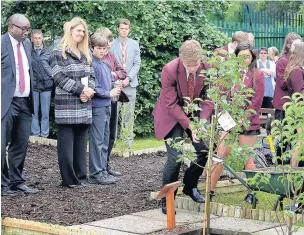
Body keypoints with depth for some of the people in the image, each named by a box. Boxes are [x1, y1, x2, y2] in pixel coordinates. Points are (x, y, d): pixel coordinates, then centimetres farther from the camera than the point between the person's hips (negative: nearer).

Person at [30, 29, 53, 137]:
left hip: (46, 85, 0)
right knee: (34, 112, 3)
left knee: (45, 113, 4)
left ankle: (44, 135, 10)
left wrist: (51, 80, -3)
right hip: (33, 85, 0)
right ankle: (35, 135, 10)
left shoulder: (48, 52, 2)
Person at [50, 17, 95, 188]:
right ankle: (69, 179, 2)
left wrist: (88, 90, -8)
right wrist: (81, 89, -16)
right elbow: (60, 78, -11)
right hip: (66, 105, -6)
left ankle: (81, 177, 14)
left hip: (84, 106, 6)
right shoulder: (59, 53, -2)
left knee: (81, 144, 8)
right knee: (66, 145, -3)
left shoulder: (86, 55, 17)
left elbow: (91, 76, 13)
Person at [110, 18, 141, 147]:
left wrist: (128, 78, -8)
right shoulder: (112, 44, 2)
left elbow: (137, 64, 5)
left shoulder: (134, 44, 8)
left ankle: (129, 138, 9)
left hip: (130, 83, 2)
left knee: (129, 112, 4)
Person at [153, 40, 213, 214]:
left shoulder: (207, 69, -15)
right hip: (173, 115, -4)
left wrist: (202, 120, -22)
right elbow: (172, 104, -21)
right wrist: (189, 125, -26)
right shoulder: (170, 70, -26)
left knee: (203, 150, 0)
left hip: (195, 113, 4)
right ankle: (167, 199, 3)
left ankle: (190, 186, 27)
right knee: (175, 157, -13)